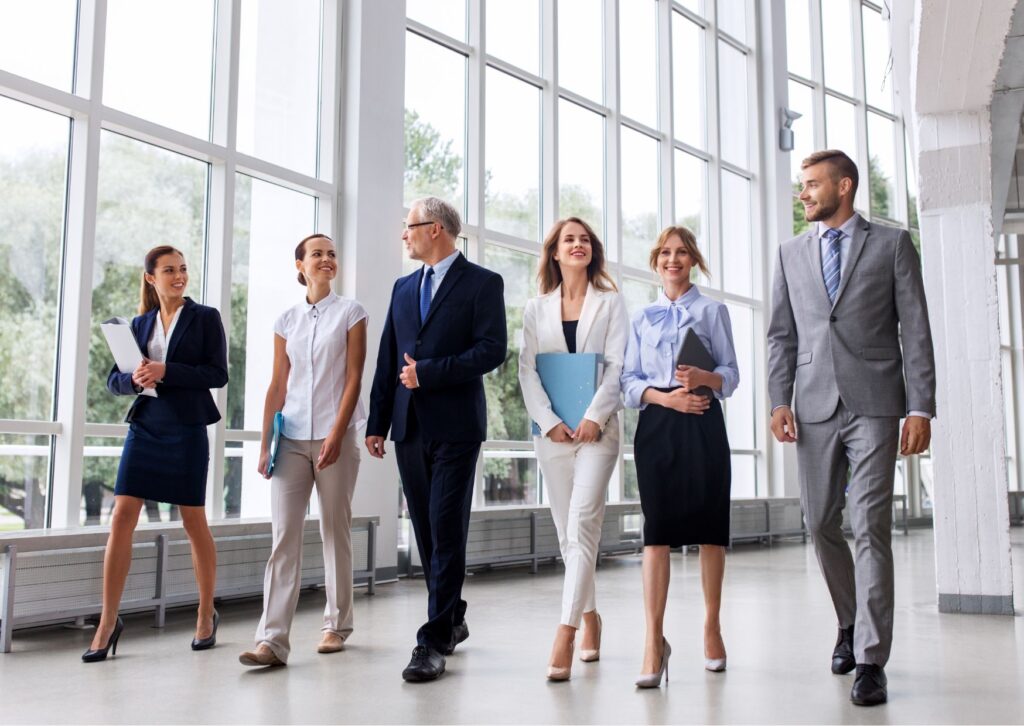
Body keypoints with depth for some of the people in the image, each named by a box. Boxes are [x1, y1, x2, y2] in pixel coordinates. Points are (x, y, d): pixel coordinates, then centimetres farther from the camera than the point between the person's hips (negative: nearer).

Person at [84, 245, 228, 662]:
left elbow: (218, 374, -8)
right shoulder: (140, 324, 11)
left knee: (194, 523, 6)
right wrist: (135, 380, -12)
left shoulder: (205, 318, 1)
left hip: (187, 431, -3)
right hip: (144, 428, 3)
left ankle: (207, 615, 22)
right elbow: (114, 381, 10)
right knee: (121, 521, -4)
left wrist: (166, 371, -18)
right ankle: (108, 622, 5)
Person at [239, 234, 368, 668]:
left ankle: (337, 625, 19)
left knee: (335, 531, 6)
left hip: (334, 436, -2)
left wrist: (336, 435, -13)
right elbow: (277, 386, 11)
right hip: (291, 439, 2)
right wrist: (265, 443, 5)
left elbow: (354, 378, -4)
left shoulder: (350, 313, 3)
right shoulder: (287, 320, 11)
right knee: (284, 534, -5)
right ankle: (272, 639, -8)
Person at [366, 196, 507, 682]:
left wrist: (428, 373, -15)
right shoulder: (403, 287, 17)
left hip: (455, 426, -6)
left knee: (447, 532, -7)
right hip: (410, 427, 6)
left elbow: (492, 349, -12)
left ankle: (434, 641, -3)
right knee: (426, 532, 10)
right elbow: (388, 360, 15)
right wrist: (377, 423, 10)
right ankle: (452, 620, 25)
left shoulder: (482, 283, -1)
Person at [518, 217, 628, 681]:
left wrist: (594, 418, -14)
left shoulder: (610, 303, 8)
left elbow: (617, 365, -2)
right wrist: (549, 422, -9)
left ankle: (565, 633, -19)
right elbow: (527, 371, 5)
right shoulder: (536, 309, 13)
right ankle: (588, 616, 23)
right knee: (567, 531, 7)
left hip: (597, 428, -3)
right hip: (552, 430, 3)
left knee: (581, 524, -16)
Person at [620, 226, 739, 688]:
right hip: (656, 425, 1)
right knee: (657, 528, -7)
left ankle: (712, 627, 16)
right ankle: (654, 640, -9)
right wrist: (664, 396, -10)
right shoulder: (641, 318, 16)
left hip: (702, 424, -1)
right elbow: (629, 380, 8)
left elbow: (731, 373, 5)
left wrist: (703, 378, -17)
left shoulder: (712, 311, 11)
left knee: (709, 525, 2)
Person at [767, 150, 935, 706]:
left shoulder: (892, 244, 6)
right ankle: (850, 621, 31)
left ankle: (870, 659, 1)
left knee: (871, 530, -6)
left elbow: (916, 331, 1)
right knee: (821, 526, 8)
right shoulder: (791, 253, 14)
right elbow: (782, 335, 12)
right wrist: (780, 401, 1)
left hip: (874, 404, -3)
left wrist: (921, 408, -6)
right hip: (815, 407, 4)